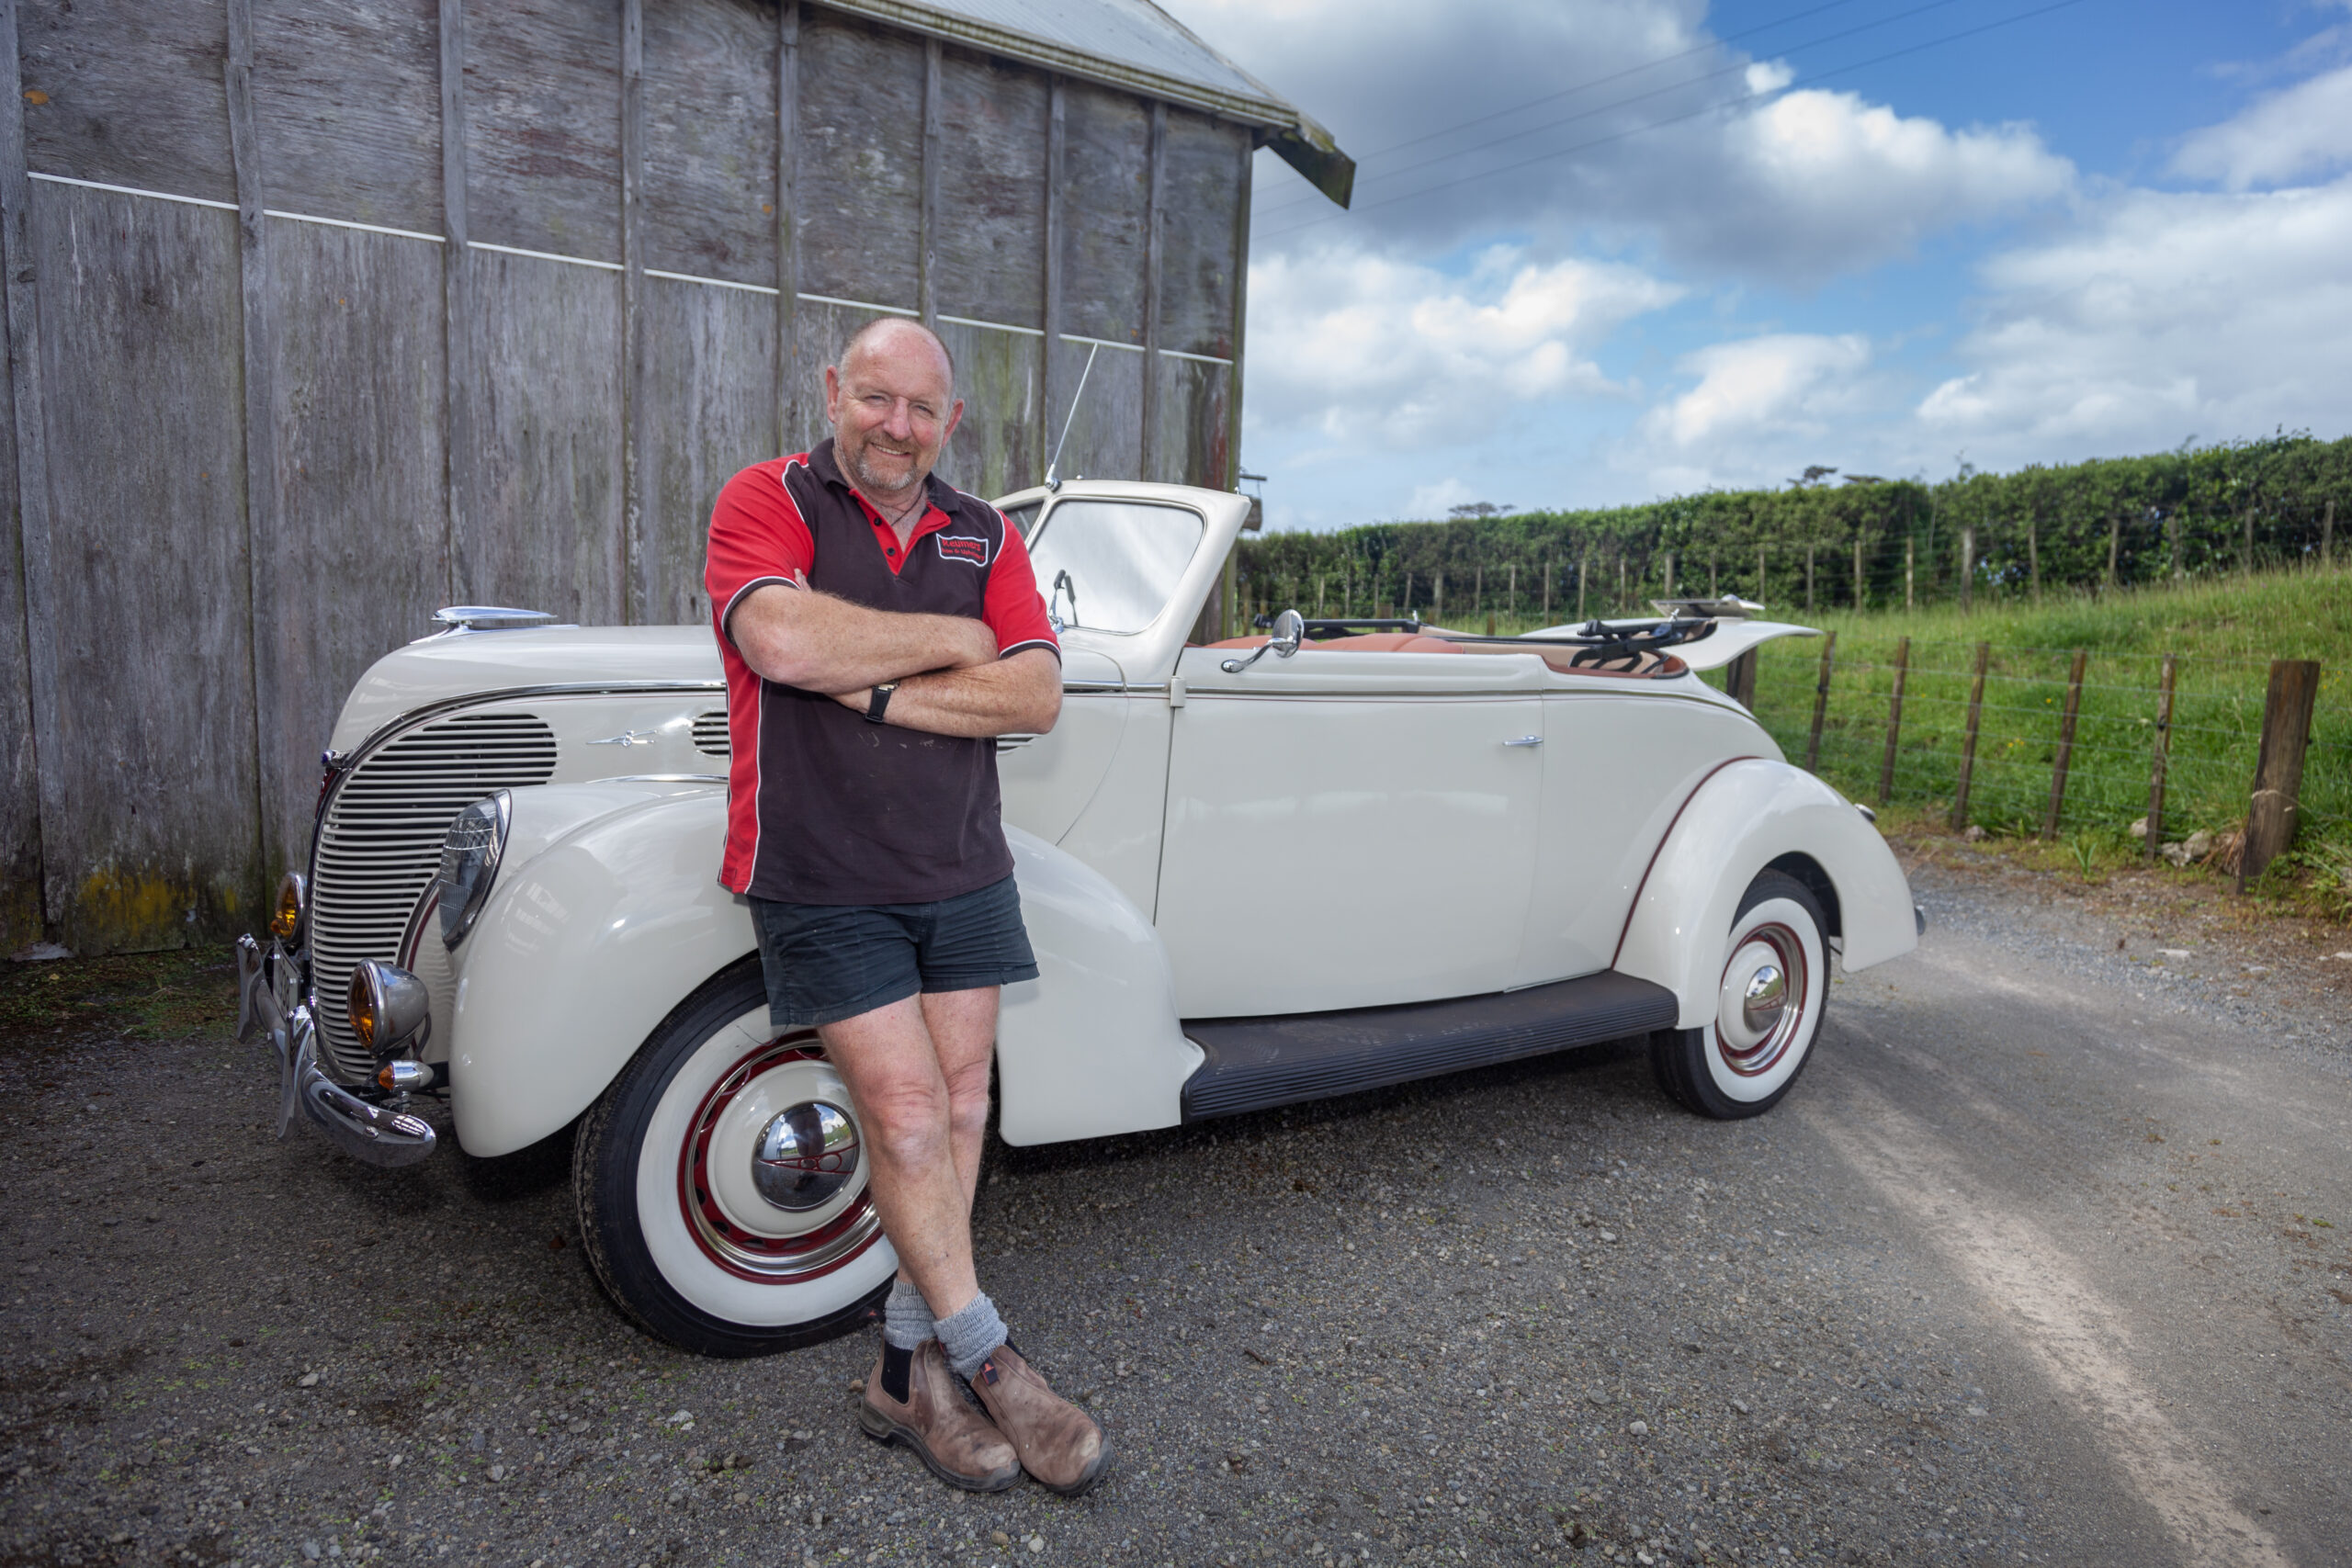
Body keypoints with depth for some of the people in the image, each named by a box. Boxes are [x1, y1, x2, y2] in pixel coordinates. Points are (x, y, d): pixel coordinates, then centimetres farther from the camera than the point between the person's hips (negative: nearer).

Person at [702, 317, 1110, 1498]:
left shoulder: (986, 536, 9)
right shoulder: (766, 500, -3)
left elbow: (1036, 695, -4)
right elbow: (784, 643, -24)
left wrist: (877, 692, -15)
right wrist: (951, 638, -11)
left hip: (962, 874, 5)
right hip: (821, 882, -4)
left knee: (958, 1112, 6)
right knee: (908, 1118, -6)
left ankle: (909, 1371, 21)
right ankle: (988, 1364, 11)